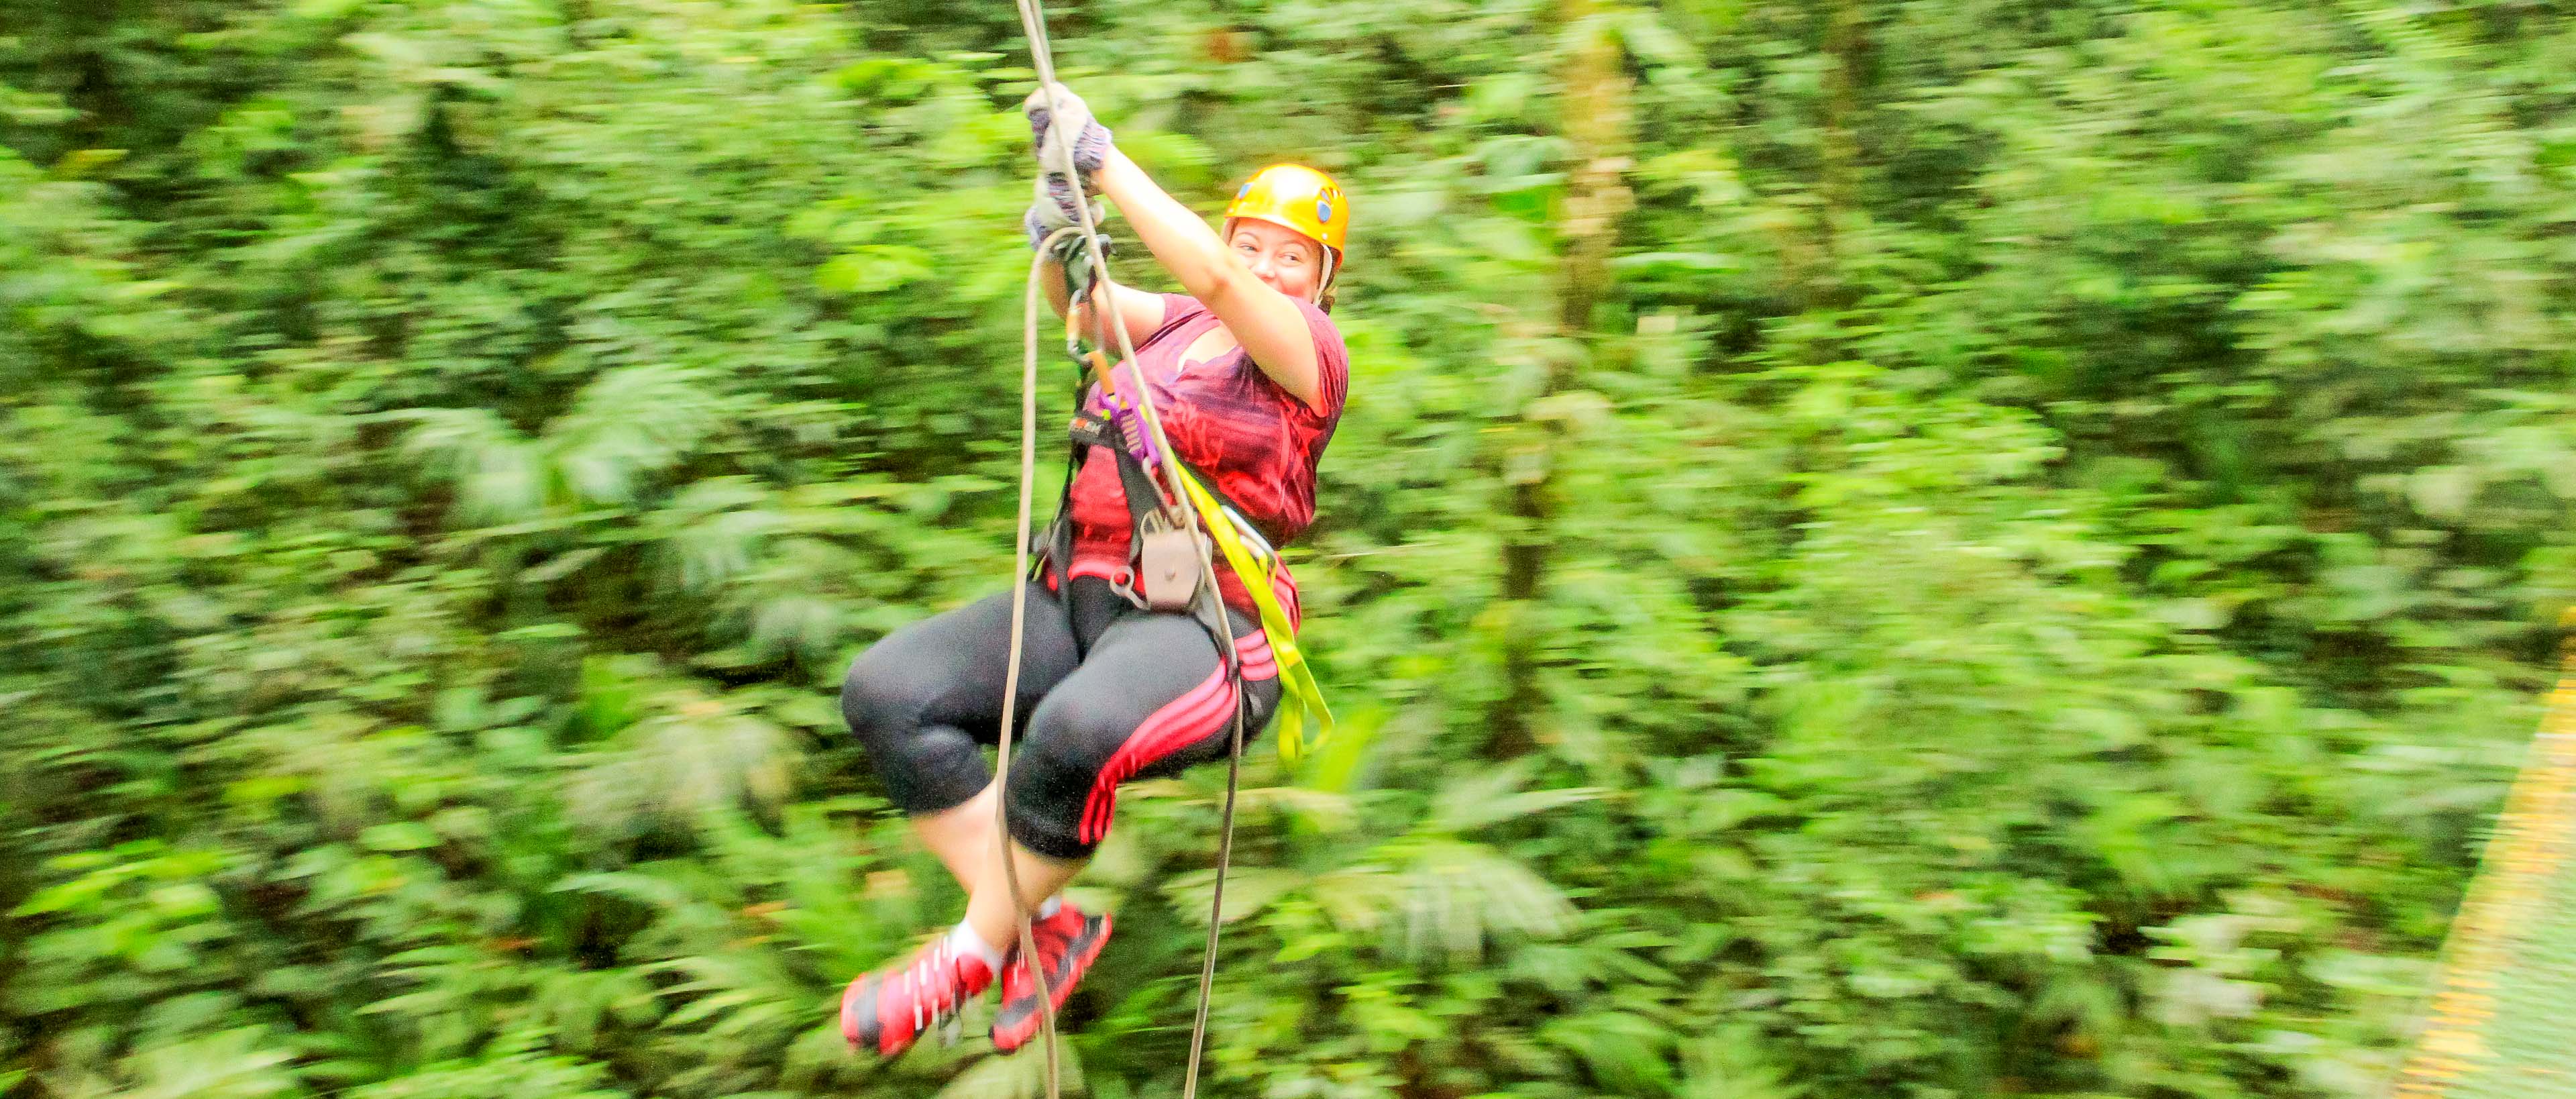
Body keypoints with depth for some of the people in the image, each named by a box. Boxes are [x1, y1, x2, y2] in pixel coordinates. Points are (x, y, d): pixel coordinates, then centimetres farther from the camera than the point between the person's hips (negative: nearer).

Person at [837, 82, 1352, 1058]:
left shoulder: (1311, 351, 1)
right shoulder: (1172, 325, 19)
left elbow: (1214, 280, -16)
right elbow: (1081, 301, 2)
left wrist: (1106, 158, -14)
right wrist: (1060, 226, -19)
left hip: (1203, 627, -7)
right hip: (1079, 599, 7)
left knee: (1075, 731, -38)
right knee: (883, 690, -13)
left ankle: (978, 950, -12)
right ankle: (1045, 927, -6)